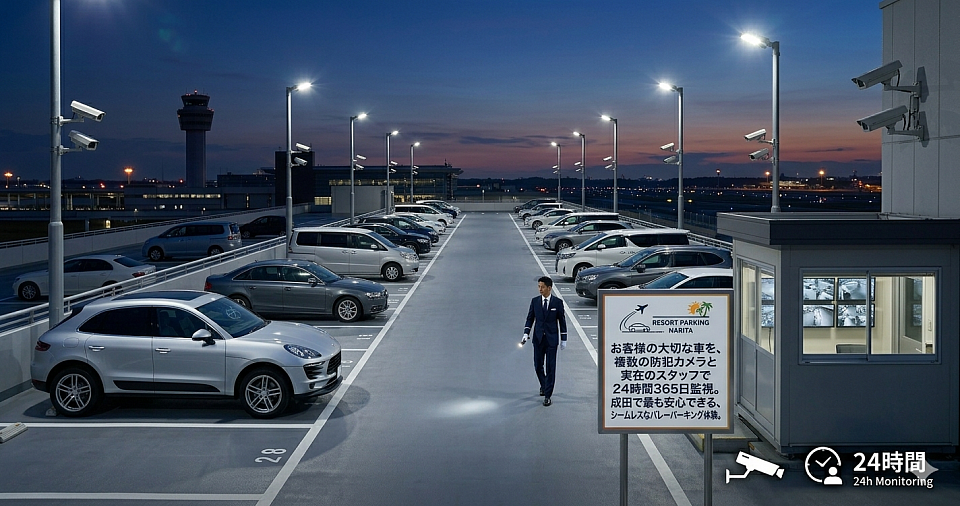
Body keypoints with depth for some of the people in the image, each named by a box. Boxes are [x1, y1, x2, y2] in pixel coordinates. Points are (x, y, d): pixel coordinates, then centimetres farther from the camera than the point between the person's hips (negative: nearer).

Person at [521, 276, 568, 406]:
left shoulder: (557, 302, -3)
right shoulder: (535, 301, 3)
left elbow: (562, 320, 3)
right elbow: (530, 318, 6)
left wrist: (563, 339, 3)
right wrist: (526, 333, -8)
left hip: (552, 339, -2)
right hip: (538, 339, 2)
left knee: (550, 367, -3)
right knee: (538, 366, 8)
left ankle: (547, 395, 2)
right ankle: (544, 385, 36)